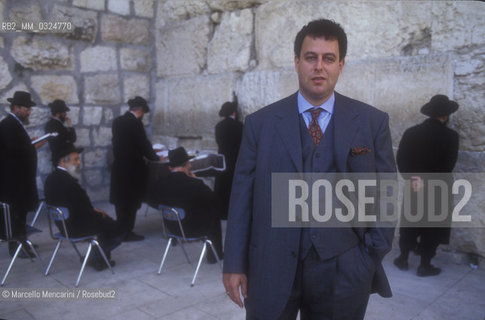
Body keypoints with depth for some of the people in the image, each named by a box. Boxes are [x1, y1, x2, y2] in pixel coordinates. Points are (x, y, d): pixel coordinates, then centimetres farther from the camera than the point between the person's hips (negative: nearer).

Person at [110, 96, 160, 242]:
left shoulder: (118, 121, 8)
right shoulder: (135, 122, -16)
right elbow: (144, 144, -15)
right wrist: (155, 157, 2)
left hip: (119, 165, 8)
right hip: (132, 168, -8)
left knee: (121, 199, 15)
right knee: (132, 200, 2)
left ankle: (121, 230, 25)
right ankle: (127, 232, 8)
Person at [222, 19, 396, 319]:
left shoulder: (373, 122, 0)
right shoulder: (260, 123, 0)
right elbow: (242, 194, 0)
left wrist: (373, 255, -2)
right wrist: (235, 263, -1)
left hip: (343, 270, 1)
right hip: (271, 269, 0)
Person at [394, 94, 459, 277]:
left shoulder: (411, 133, -2)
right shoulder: (450, 136, -11)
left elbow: (401, 159, -8)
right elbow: (447, 166, -15)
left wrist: (413, 179, -13)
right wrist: (428, 181, -12)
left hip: (413, 190, 3)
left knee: (409, 225, 15)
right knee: (432, 228, 9)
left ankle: (403, 259, 24)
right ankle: (425, 266, 16)